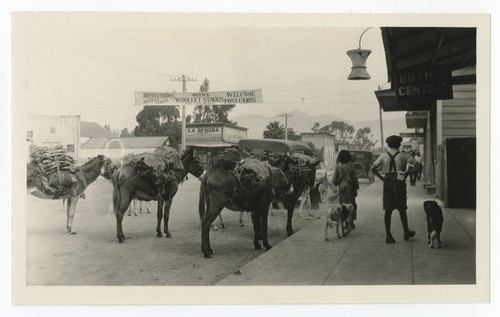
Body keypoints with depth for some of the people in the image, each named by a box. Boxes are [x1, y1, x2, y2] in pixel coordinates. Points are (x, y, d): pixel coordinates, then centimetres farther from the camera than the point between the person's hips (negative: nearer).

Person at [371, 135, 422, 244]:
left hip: (387, 183, 2)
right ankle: (406, 233, 23)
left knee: (388, 210, 4)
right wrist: (408, 172, 1)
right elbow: (418, 165, -7)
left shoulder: (383, 156, 4)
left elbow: (373, 168, 1)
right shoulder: (403, 156, -2)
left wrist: (382, 178, 6)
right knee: (402, 209, 11)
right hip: (399, 183, -2)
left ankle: (388, 235, 3)